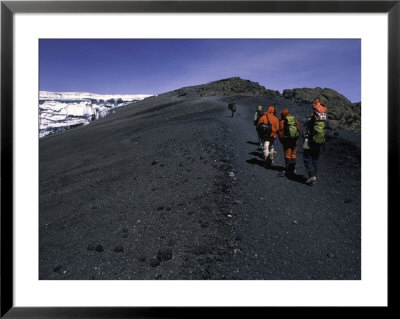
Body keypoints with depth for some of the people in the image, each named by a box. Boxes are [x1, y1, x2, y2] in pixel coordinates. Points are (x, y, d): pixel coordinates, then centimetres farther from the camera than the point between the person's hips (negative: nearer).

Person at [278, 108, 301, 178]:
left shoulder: (282, 121, -4)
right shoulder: (295, 120, 10)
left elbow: (281, 132, -7)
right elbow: (299, 130, 11)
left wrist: (281, 141, 1)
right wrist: (297, 138, 18)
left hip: (287, 140, -4)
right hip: (295, 140, 4)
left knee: (287, 155, 1)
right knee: (293, 154, 13)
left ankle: (288, 170, -2)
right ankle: (293, 168, 15)